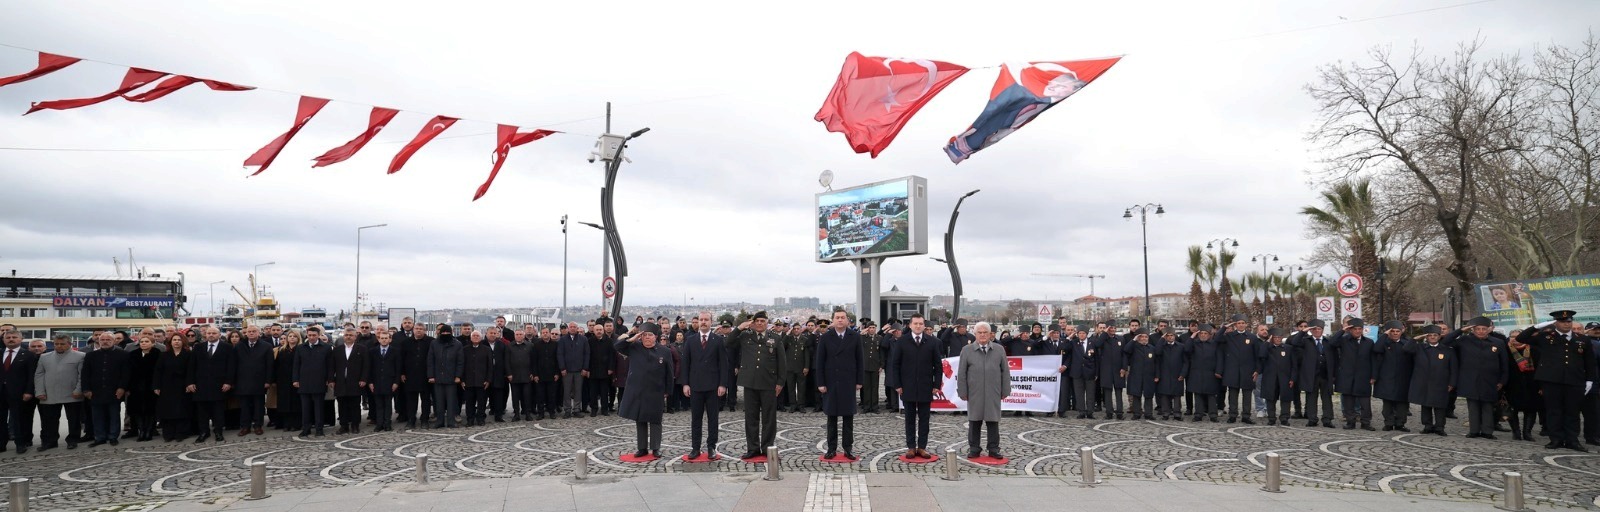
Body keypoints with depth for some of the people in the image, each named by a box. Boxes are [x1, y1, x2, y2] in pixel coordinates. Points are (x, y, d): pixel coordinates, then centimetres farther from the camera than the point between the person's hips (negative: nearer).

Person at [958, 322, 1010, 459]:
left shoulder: (999, 350, 7)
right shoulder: (967, 350, 3)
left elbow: (1005, 372, 8)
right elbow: (961, 373, 2)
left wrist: (1005, 391, 3)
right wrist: (962, 392, -2)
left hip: (993, 394, 1)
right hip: (974, 394, -1)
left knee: (993, 422, 4)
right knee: (974, 422, 6)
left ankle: (993, 449, 13)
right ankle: (973, 448, 14)